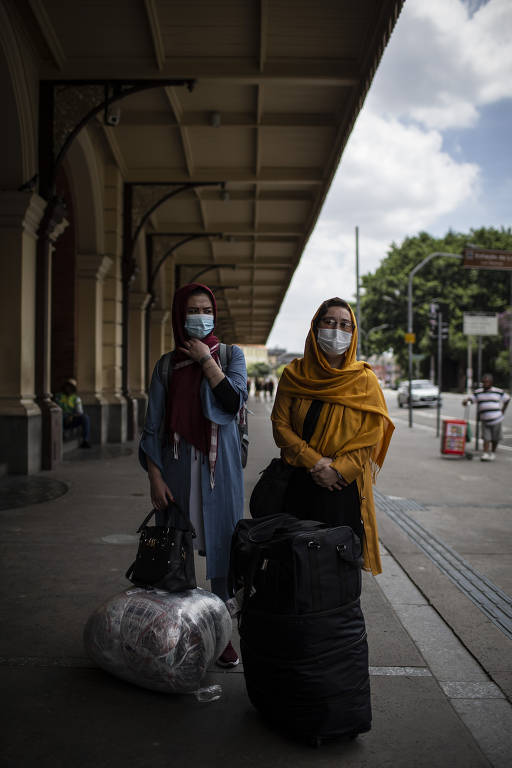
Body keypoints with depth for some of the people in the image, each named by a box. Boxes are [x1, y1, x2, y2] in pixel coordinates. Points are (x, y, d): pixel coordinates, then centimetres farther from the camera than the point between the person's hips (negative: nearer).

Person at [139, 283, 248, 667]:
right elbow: (153, 426, 3)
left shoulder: (231, 354, 5)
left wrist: (206, 360, -10)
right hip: (178, 465, 1)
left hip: (219, 466, -1)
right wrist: (155, 477, -4)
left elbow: (234, 400, -14)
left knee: (221, 547, 2)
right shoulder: (167, 364, 6)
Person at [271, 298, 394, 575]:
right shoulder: (294, 375, 4)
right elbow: (280, 426, -1)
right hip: (299, 486, 1)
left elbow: (371, 437, -3)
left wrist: (338, 469, -14)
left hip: (345, 487, -1)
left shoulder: (364, 380, 1)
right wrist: (315, 463, -12)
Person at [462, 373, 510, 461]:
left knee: (495, 438, 10)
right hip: (485, 420, 0)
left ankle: (493, 453, 27)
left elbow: (507, 399, 10)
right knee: (486, 438, -7)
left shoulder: (498, 392, 1)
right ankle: (485, 454, -6)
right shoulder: (478, 392, 4)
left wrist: (502, 412, 7)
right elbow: (471, 398, -4)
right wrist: (466, 400, -27)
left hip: (496, 419, 0)